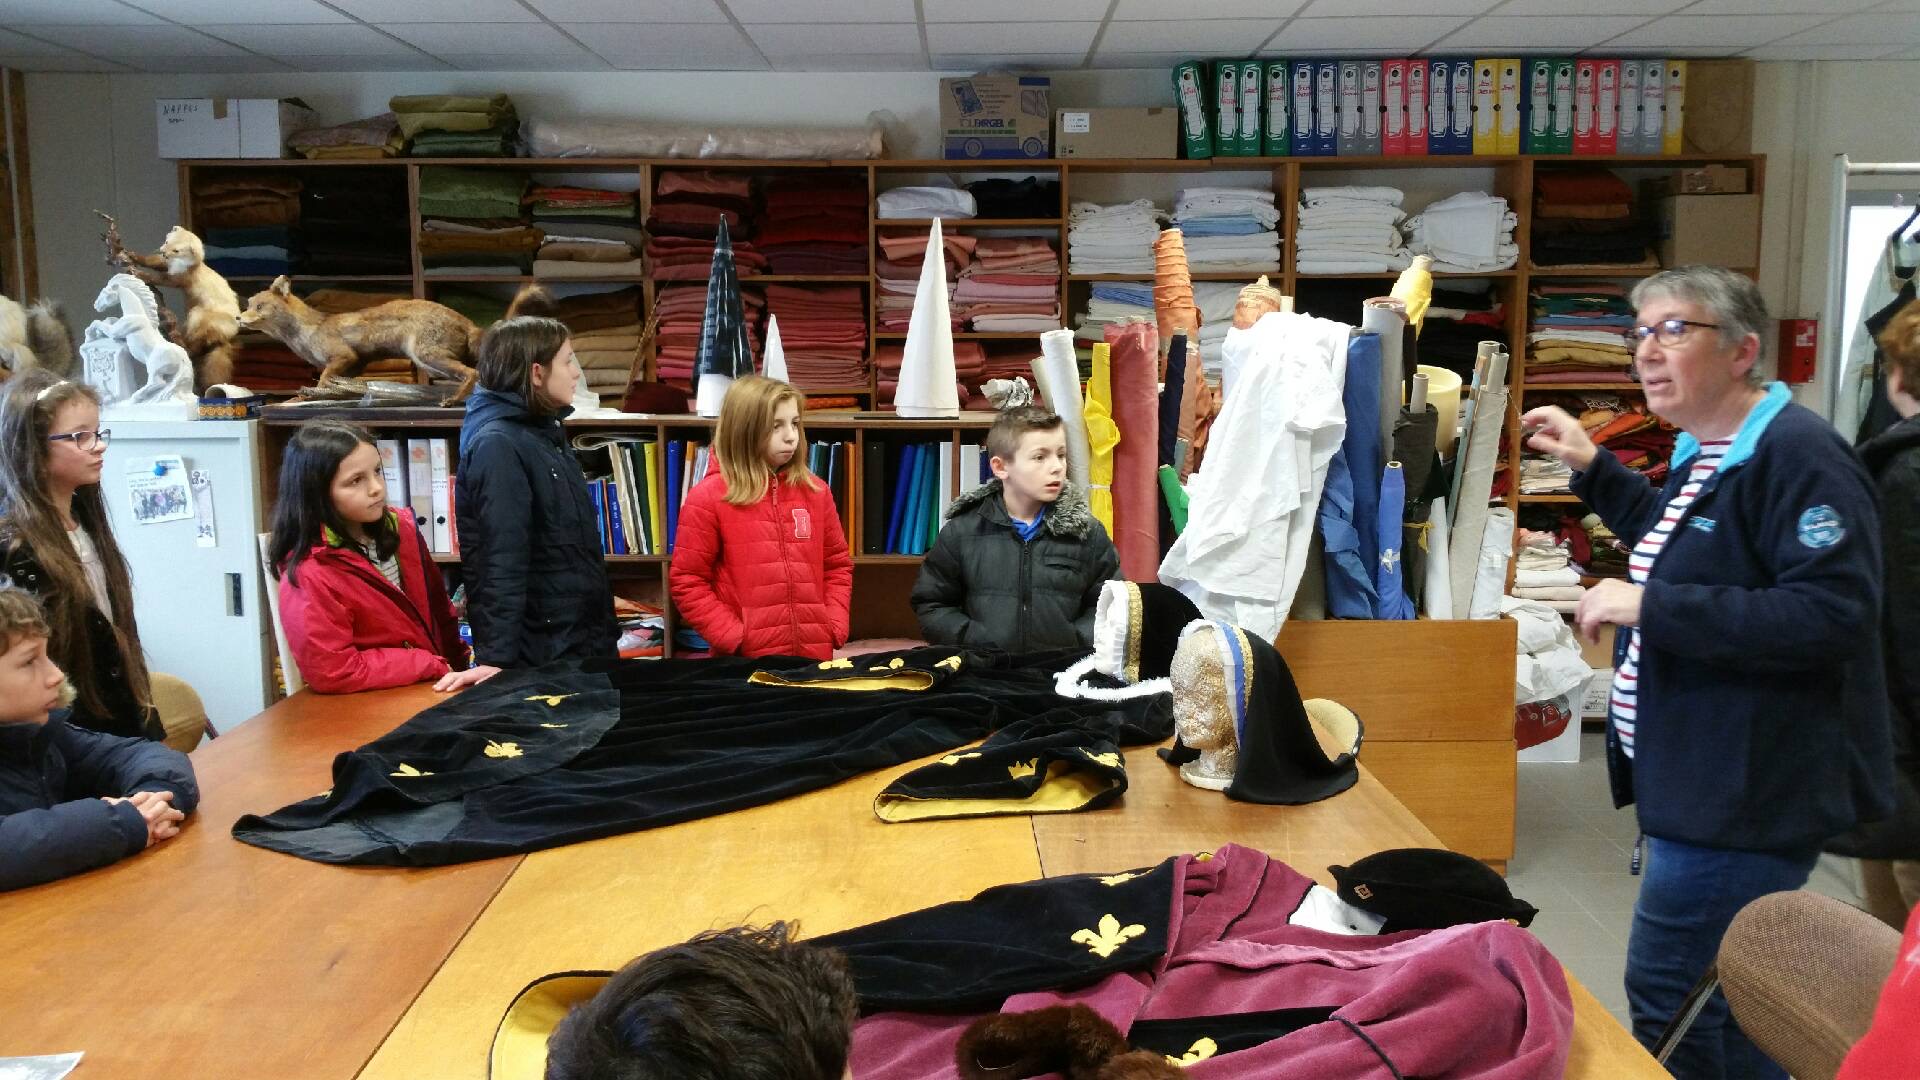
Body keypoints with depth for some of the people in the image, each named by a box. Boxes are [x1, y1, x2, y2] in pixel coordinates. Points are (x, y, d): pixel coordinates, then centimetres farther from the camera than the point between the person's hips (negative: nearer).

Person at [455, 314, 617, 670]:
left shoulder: (544, 431, 11)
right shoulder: (497, 445, -18)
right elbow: (502, 562, -25)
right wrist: (496, 657, -27)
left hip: (584, 636, 9)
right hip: (542, 652, -9)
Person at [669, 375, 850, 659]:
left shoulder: (815, 491, 7)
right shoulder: (708, 498, -5)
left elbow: (837, 565, 14)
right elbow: (687, 582, -5)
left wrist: (834, 627, 1)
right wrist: (734, 636, -12)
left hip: (815, 656, 4)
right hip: (746, 661, -4)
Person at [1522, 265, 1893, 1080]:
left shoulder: (1797, 456, -20)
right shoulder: (1707, 454, 12)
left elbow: (1834, 614, -30)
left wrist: (1650, 607, -28)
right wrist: (1591, 468, 21)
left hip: (1746, 797, -10)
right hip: (1706, 786, 10)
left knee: (1671, 1006, -2)